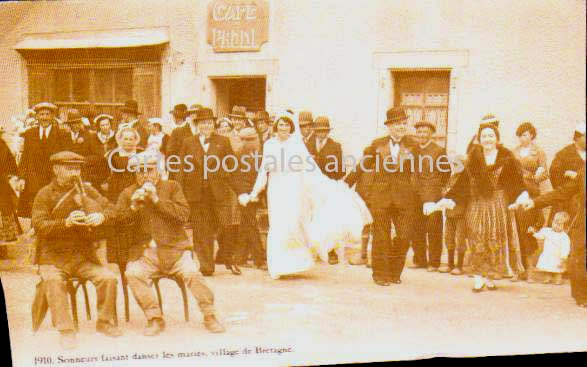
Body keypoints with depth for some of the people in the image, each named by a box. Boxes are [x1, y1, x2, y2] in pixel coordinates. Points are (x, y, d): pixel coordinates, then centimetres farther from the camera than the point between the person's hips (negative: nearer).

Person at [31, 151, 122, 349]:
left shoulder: (87, 190, 11)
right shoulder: (44, 194, 1)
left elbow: (110, 208, 10)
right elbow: (39, 225, -10)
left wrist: (101, 217, -14)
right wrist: (66, 223, -26)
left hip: (83, 255, 3)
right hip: (53, 256, -3)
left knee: (108, 277, -18)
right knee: (53, 281, -32)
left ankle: (105, 322, 1)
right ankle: (66, 330, -25)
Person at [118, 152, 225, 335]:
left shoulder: (172, 187, 9)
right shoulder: (128, 193, 14)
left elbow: (183, 214, -5)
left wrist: (157, 199, -12)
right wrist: (133, 207, -14)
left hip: (173, 249, -1)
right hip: (144, 252, 1)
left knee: (191, 272, -26)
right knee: (133, 273, -27)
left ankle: (209, 316, -9)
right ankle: (154, 318, -15)